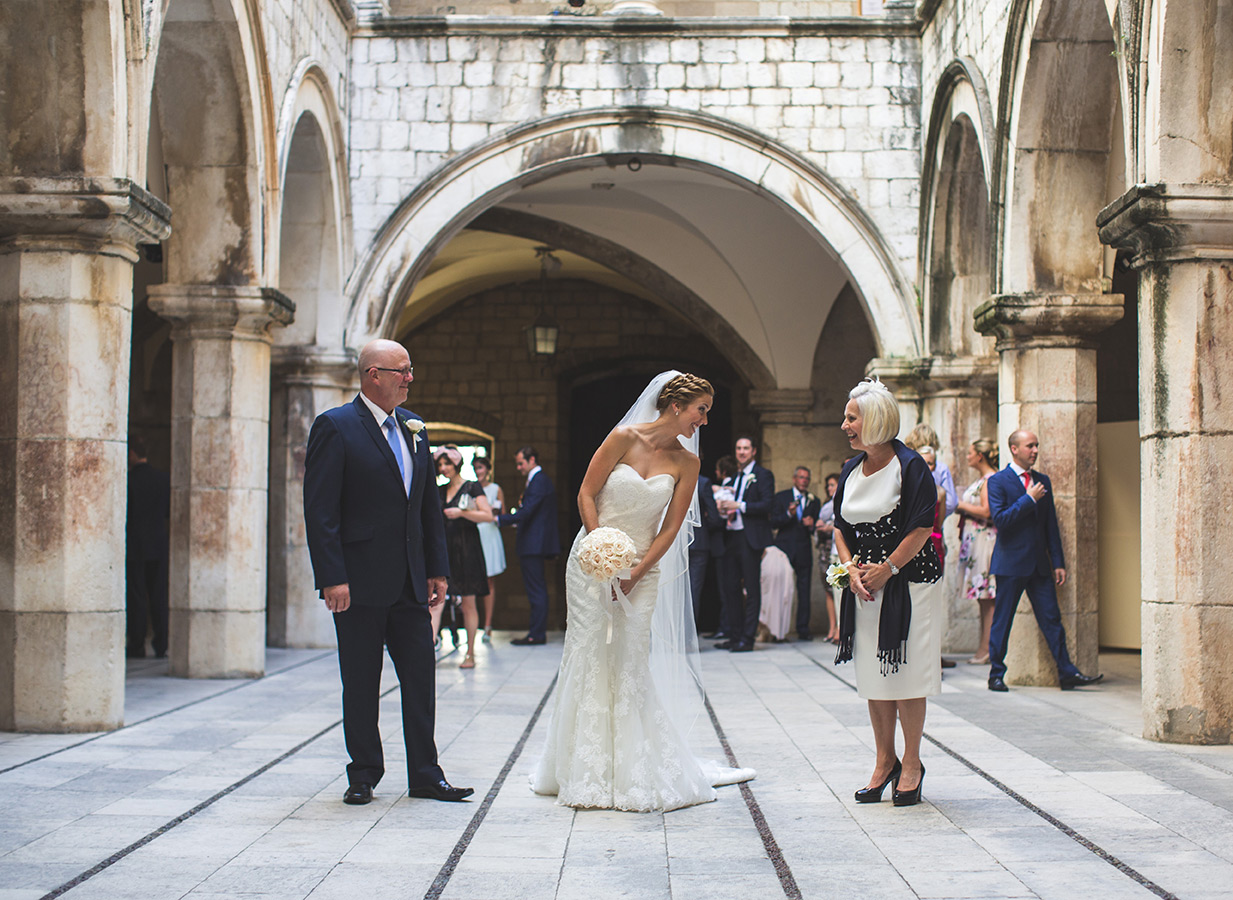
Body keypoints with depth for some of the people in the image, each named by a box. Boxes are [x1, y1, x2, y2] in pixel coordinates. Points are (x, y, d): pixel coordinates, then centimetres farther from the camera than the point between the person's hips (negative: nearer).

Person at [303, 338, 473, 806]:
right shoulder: (335, 426, -8)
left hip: (409, 582, 6)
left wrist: (437, 569, 11)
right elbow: (320, 509, -12)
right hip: (359, 583, -6)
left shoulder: (413, 427, 12)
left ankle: (425, 775, 15)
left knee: (421, 678, 6)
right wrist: (331, 578, -18)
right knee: (361, 684, 4)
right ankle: (363, 776, 16)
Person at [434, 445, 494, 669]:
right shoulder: (440, 491, 15)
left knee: (468, 604, 2)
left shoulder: (472, 487, 0)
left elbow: (488, 516, -8)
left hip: (466, 550, -4)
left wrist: (462, 512, -17)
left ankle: (470, 654, 11)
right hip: (443, 548, 4)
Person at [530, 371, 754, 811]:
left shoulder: (686, 462, 0)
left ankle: (633, 776, 7)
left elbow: (671, 527, 0)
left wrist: (636, 573, -9)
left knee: (631, 666, -1)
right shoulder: (624, 438, -8)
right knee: (590, 660, -1)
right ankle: (588, 773, 9)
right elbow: (586, 495, -6)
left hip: (642, 568, 2)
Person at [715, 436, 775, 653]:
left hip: (750, 538, -7)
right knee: (729, 587, 6)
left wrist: (739, 506, -18)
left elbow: (767, 505, -12)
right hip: (732, 537, 7)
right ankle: (734, 636, 13)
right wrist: (723, 507, 2)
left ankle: (747, 638, -2)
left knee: (752, 588, -3)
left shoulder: (763, 475, -1)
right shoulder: (734, 478, 20)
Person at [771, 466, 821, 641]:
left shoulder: (814, 502, 15)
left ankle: (803, 629, 3)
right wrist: (789, 514, -17)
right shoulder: (781, 497, 8)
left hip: (804, 551, 2)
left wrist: (811, 525, -8)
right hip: (784, 548, -2)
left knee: (804, 592, -1)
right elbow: (773, 523, -1)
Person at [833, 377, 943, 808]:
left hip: (906, 584, -6)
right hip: (865, 586, 6)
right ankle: (885, 762, 18)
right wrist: (851, 569, -2)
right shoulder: (851, 470, 9)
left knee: (904, 672, -3)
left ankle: (911, 763, 9)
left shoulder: (909, 466, -10)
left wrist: (887, 569, -13)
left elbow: (921, 528, -12)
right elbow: (840, 527, 14)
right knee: (873, 675, 8)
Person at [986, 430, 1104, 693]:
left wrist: (1058, 562, 10)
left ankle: (1067, 673, 5)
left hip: (1040, 563, 5)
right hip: (1011, 563, -5)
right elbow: (1000, 519, -16)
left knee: (1052, 619, 3)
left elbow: (1051, 524, 14)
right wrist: (1029, 499, -15)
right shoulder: (998, 481, -4)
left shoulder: (1043, 481, 13)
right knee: (1002, 621, 1)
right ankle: (996, 675, 10)